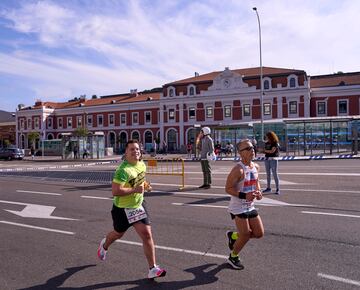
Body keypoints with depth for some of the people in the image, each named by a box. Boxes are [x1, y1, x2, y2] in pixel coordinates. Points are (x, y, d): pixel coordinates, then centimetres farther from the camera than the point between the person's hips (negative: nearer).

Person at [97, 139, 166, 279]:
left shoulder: (142, 164, -1)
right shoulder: (123, 170, -27)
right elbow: (115, 191, -32)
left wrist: (144, 184, 1)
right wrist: (135, 189, -31)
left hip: (138, 206, 5)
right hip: (122, 209, -5)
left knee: (147, 235, -6)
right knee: (118, 234, 21)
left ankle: (153, 269, 2)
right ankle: (104, 245, 58)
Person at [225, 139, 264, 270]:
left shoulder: (256, 167, 3)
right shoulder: (238, 169, -22)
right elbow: (228, 188, -20)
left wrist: (258, 191, 0)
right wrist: (244, 195, -29)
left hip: (250, 206, 8)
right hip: (238, 207, -8)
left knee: (259, 233, 10)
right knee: (245, 235, -2)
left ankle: (233, 236, 32)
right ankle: (233, 257, 26)